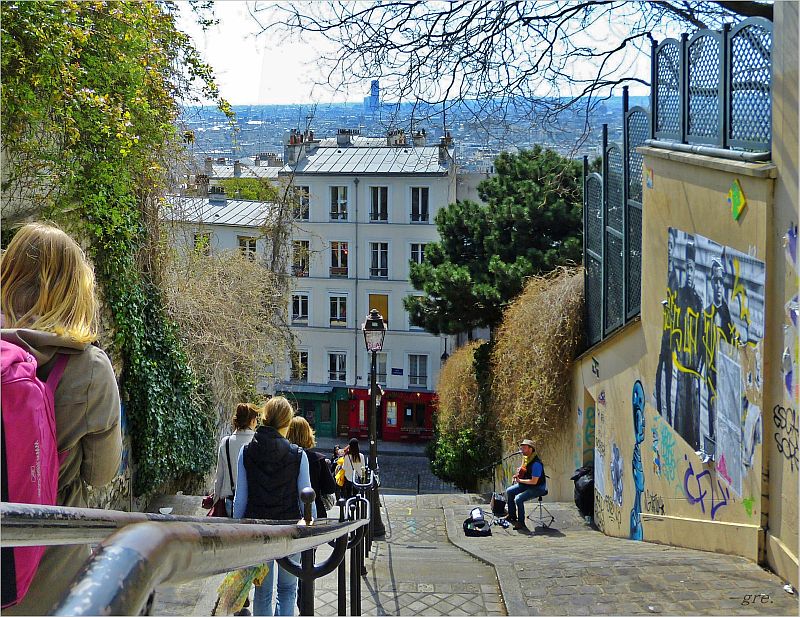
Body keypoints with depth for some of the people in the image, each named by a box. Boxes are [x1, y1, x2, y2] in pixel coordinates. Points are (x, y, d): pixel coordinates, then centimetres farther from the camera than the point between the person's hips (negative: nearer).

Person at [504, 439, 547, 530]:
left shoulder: (536, 463, -28)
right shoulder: (527, 458, 2)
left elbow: (534, 481, -29)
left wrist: (520, 480, -23)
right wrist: (518, 474, 2)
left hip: (538, 488, -10)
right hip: (527, 485, 10)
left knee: (518, 499, -26)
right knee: (509, 491, 10)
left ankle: (521, 522, -11)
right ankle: (512, 516, 21)